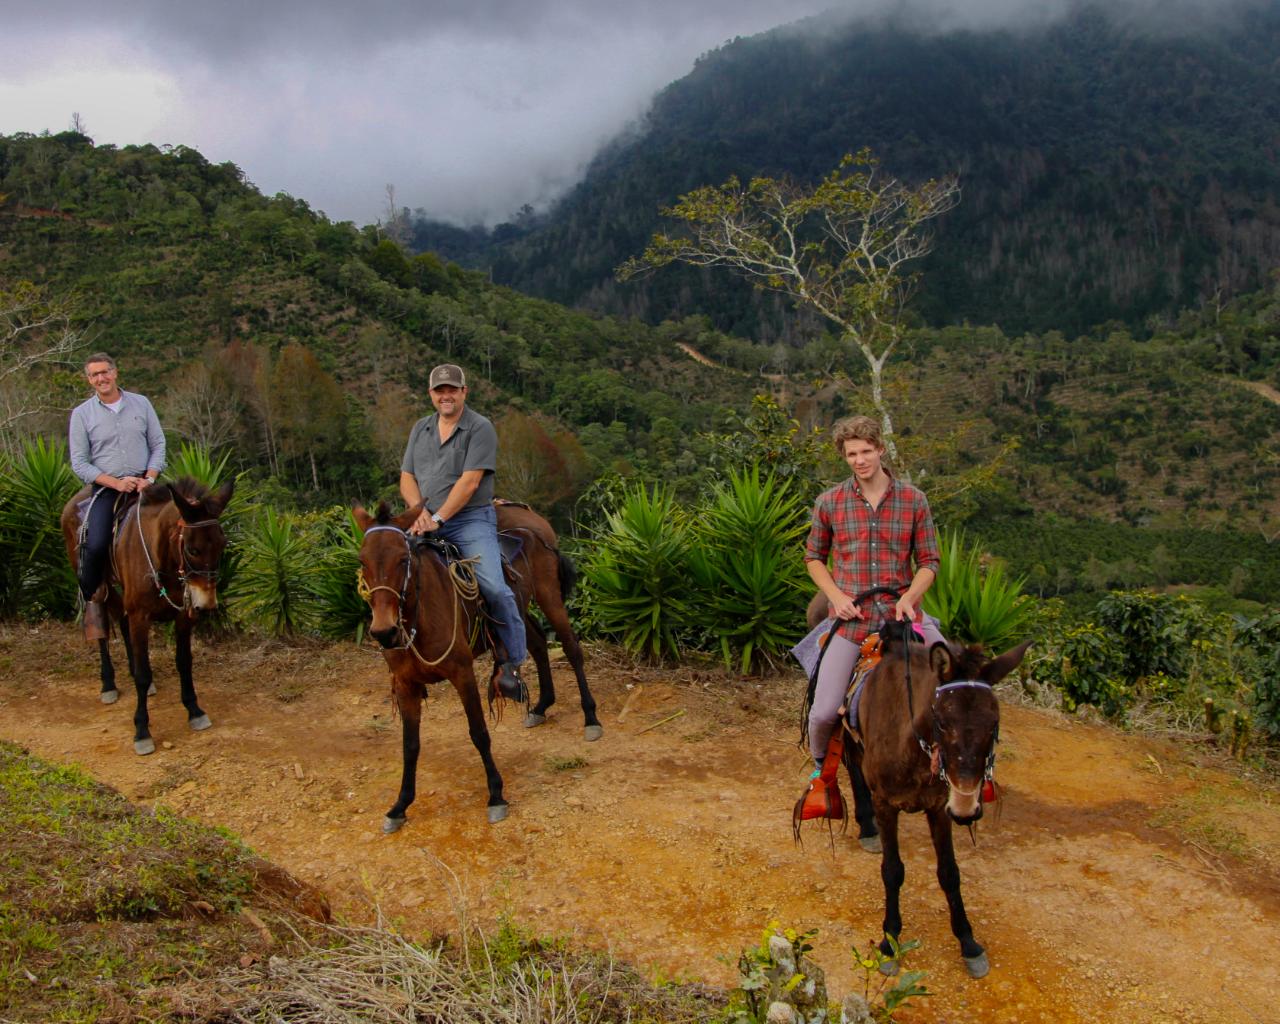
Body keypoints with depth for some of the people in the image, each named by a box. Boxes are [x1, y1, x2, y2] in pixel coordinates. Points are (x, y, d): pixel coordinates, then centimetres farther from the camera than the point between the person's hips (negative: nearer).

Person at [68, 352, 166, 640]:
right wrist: (116, 483, -13)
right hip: (106, 488, -2)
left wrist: (150, 478, -8)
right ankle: (91, 600, 1)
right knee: (95, 544, -23)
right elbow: (79, 463, 0)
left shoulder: (141, 404, 8)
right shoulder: (81, 414, 2)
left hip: (144, 483, 2)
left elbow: (158, 445, 9)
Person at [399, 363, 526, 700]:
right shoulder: (420, 429, 14)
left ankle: (511, 663, -8)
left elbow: (469, 482, -14)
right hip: (427, 522, 6)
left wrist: (438, 518, -21)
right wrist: (420, 511, -9)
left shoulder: (480, 428, -5)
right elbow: (406, 479, 10)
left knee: (494, 587, -23)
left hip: (471, 521, -6)